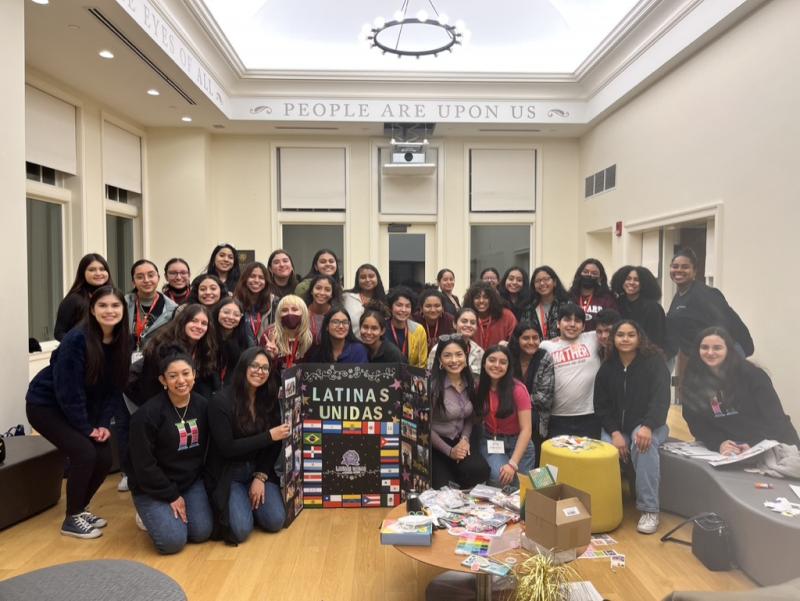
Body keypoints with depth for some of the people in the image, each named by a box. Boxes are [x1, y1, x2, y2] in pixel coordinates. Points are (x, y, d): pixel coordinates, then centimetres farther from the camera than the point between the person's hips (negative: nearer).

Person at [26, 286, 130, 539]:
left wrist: (104, 423, -12)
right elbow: (67, 389, -26)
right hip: (46, 404, -6)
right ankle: (72, 518, -1)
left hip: (82, 409, 6)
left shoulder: (122, 341, -9)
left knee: (104, 457, -4)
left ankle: (81, 508, 21)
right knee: (84, 452, -20)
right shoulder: (76, 339, -27)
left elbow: (115, 387, -3)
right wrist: (86, 428, -21)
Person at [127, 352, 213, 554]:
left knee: (202, 533, -8)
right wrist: (171, 495, -14)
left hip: (192, 481, 5)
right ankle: (152, 515, 15)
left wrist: (204, 481, 2)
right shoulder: (147, 414, -20)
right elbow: (144, 464, -17)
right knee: (173, 541, -17)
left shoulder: (203, 405, -4)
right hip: (153, 487, -4)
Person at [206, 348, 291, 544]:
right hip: (228, 474, -4)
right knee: (240, 530, -18)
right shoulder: (222, 402, -16)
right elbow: (227, 448, -19)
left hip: (259, 469, 4)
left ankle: (249, 501, 18)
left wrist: (260, 477, -11)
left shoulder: (270, 400, -1)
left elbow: (274, 446, 0)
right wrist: (269, 436, -20)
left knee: (276, 522, -11)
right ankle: (223, 507, 14)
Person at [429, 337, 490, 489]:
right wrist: (449, 451, -12)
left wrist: (465, 439, -7)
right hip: (435, 445, -5)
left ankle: (462, 493, 9)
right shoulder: (432, 385, -18)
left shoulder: (471, 382, 2)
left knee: (480, 471, -23)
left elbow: (471, 417, 11)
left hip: (459, 441, 5)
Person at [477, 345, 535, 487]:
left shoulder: (518, 389, -18)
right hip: (491, 442, 1)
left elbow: (526, 430, -19)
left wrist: (513, 463, -26)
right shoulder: (480, 387, -6)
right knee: (499, 479, -23)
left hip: (517, 443, -1)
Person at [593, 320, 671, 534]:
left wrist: (647, 427, -34)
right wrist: (615, 433, -14)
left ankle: (649, 510, -28)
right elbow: (601, 405, 2)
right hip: (616, 427, 3)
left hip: (648, 426, -3)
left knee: (643, 443, -36)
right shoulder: (607, 367, 4)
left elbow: (661, 399, -17)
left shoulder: (655, 362, -6)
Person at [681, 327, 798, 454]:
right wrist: (719, 444, -19)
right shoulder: (692, 381, -3)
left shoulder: (752, 374, -9)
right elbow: (696, 423, -2)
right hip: (730, 450, 0)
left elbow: (774, 417, -11)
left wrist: (756, 445, -24)